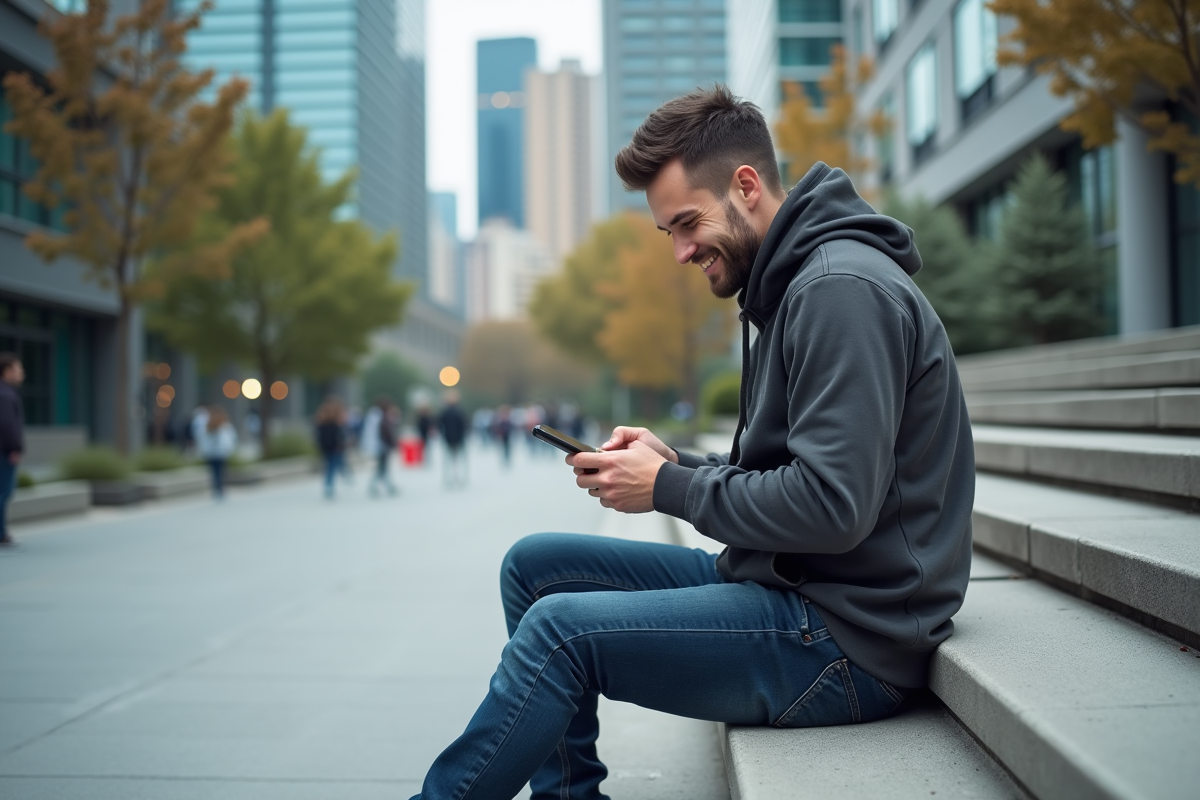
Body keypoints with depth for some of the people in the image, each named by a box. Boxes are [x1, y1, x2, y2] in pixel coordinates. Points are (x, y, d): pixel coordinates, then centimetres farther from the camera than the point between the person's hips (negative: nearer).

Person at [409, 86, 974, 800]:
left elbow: (832, 507, -25)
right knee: (535, 566, 7)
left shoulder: (843, 288, -17)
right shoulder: (795, 287, 16)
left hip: (850, 639, -10)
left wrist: (669, 487, -14)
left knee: (561, 627, -20)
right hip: (786, 586, 10)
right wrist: (676, 462, 2)